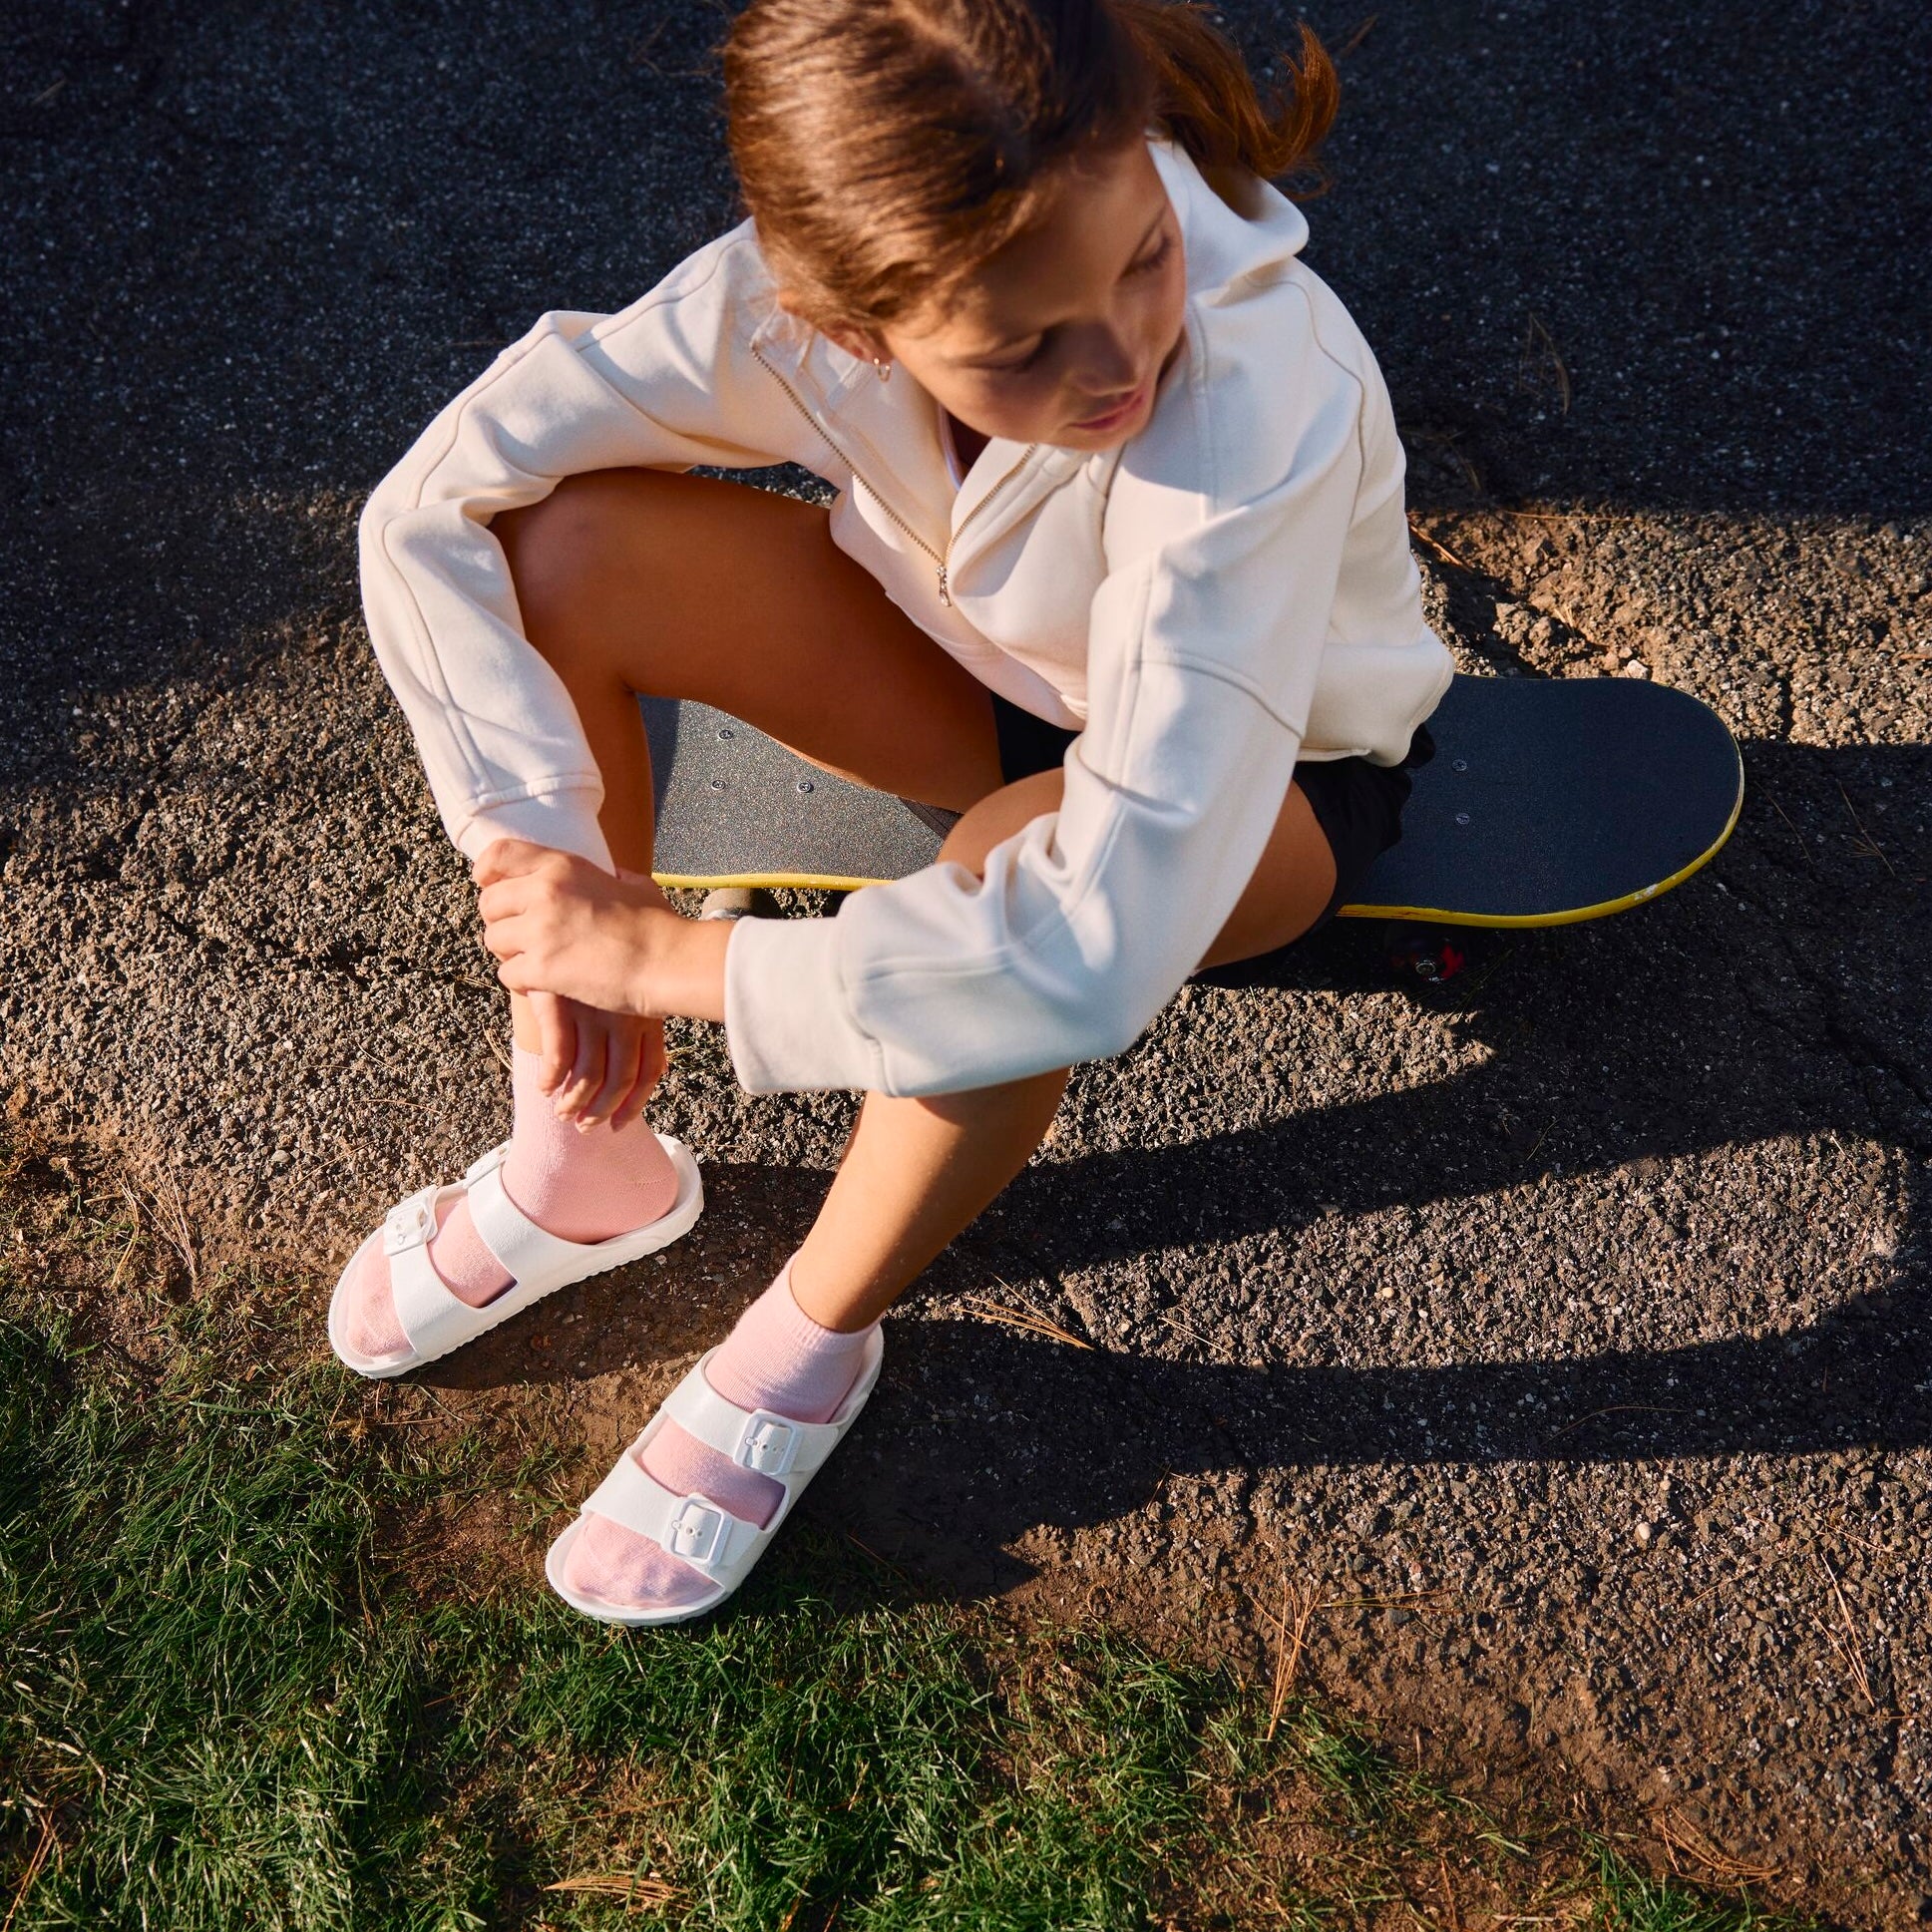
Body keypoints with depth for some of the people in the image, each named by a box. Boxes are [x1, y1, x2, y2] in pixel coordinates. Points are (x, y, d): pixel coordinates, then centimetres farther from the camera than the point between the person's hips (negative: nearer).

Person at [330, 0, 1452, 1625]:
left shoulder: (1260, 409, -42)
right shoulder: (792, 300, -29)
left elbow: (1103, 951, -47)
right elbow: (430, 510, -21)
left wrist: (669, 953, -36)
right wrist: (550, 868, -28)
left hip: (1277, 767, -3)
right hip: (995, 672, 4)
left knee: (1019, 876, -40)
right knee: (558, 545, -20)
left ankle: (806, 1351, -8)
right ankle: (588, 1165, -2)